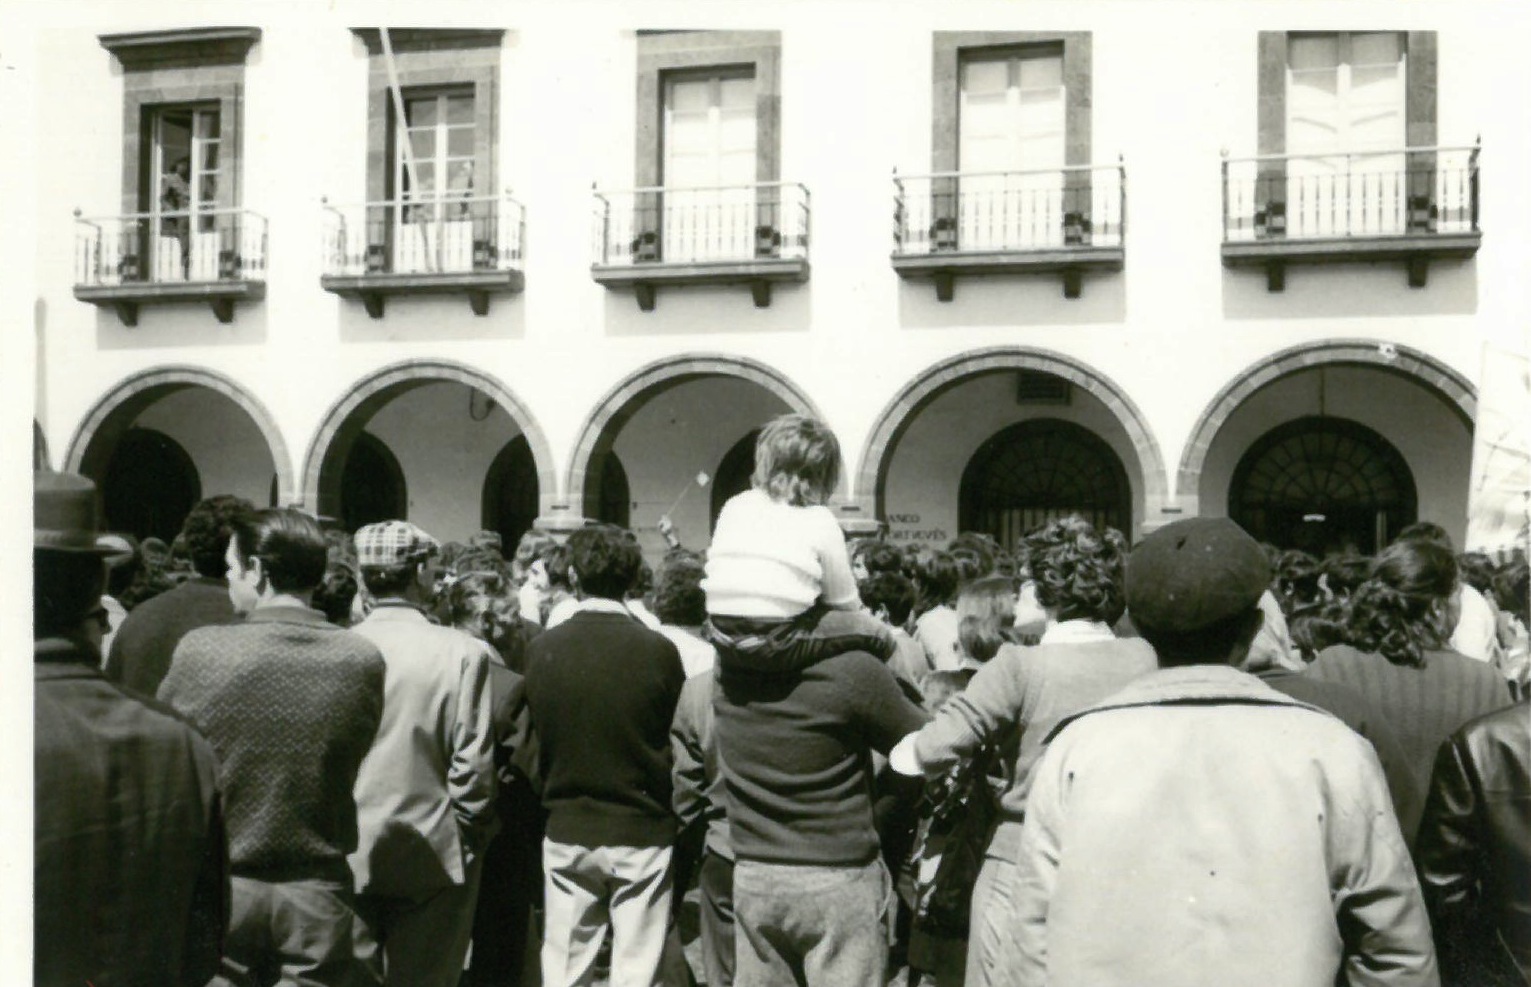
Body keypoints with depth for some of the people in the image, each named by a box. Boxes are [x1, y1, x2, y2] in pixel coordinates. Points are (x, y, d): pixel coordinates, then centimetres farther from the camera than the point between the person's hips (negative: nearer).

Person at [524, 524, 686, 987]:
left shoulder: (541, 650, -7)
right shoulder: (658, 650, -13)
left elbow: (537, 741, 3)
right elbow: (679, 743, -3)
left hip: (567, 832, 2)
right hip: (643, 834, -2)